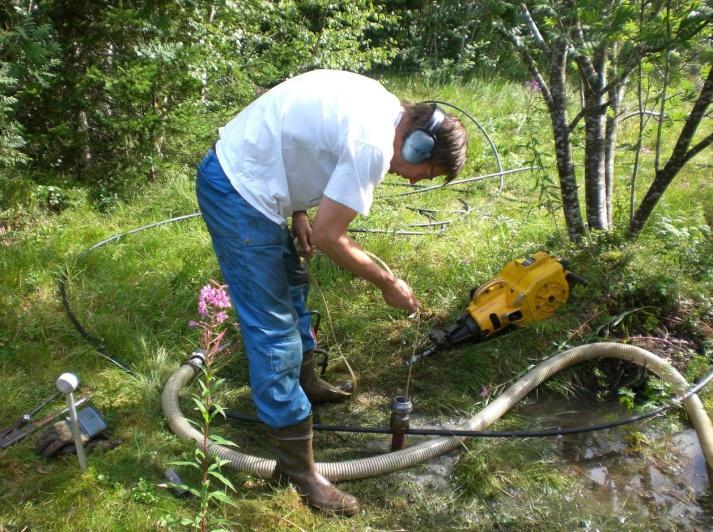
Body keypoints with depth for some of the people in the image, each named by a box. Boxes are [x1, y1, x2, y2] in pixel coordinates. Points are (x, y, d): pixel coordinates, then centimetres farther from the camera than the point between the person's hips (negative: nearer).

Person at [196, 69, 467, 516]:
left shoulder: (379, 105, 6)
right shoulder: (372, 146, -23)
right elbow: (328, 237, -19)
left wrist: (298, 210, 9)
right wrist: (388, 283, -6)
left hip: (238, 172, 11)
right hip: (236, 193, -11)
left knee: (291, 283, 25)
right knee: (274, 329, -7)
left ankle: (304, 381, 47)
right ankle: (298, 468, 6)